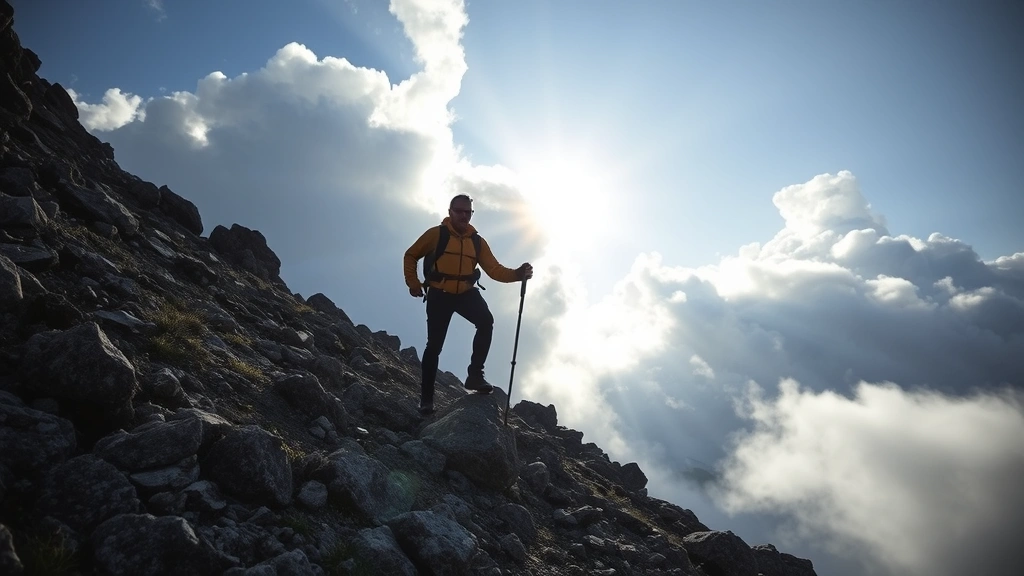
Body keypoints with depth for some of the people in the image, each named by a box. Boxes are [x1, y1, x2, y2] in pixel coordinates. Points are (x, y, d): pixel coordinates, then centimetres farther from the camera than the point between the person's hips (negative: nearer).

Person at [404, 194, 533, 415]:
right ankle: (426, 397, 12)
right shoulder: (435, 234, -4)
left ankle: (475, 375, -13)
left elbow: (494, 269, -4)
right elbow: (411, 256, 7)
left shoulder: (477, 241, 4)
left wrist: (517, 274, -22)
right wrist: (413, 283, -2)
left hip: (466, 293, 2)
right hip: (439, 294, -2)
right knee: (434, 345, -3)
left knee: (486, 321, -26)